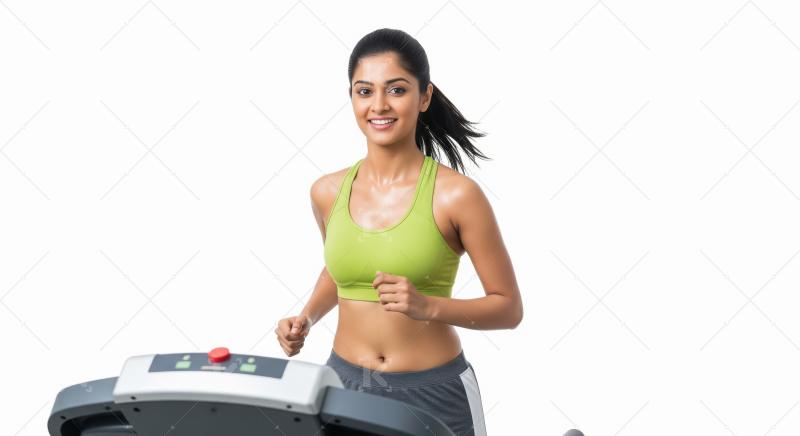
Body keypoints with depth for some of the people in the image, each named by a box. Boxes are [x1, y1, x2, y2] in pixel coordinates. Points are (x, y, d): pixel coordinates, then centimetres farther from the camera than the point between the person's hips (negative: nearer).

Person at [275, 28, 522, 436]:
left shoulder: (456, 195, -14)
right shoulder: (327, 192, -1)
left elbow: (508, 307, -9)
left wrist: (428, 306, -22)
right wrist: (306, 320, 2)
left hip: (433, 390, -3)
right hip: (344, 383, 3)